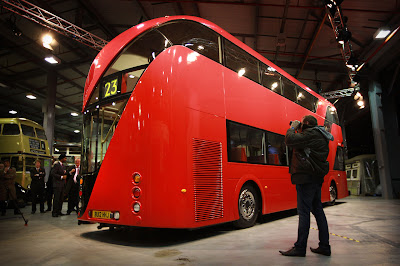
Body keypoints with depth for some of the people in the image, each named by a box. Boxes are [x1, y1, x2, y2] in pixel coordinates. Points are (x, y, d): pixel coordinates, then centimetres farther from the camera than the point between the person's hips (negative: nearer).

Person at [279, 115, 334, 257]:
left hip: (306, 177, -10)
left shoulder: (311, 133, -10)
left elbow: (290, 141, -19)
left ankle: (300, 248, 0)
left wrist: (292, 128, -2)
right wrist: (297, 130, 18)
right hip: (316, 177, 10)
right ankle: (324, 246, 18)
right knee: (317, 210, 12)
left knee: (304, 211, -6)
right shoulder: (319, 136, 21)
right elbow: (299, 144, 23)